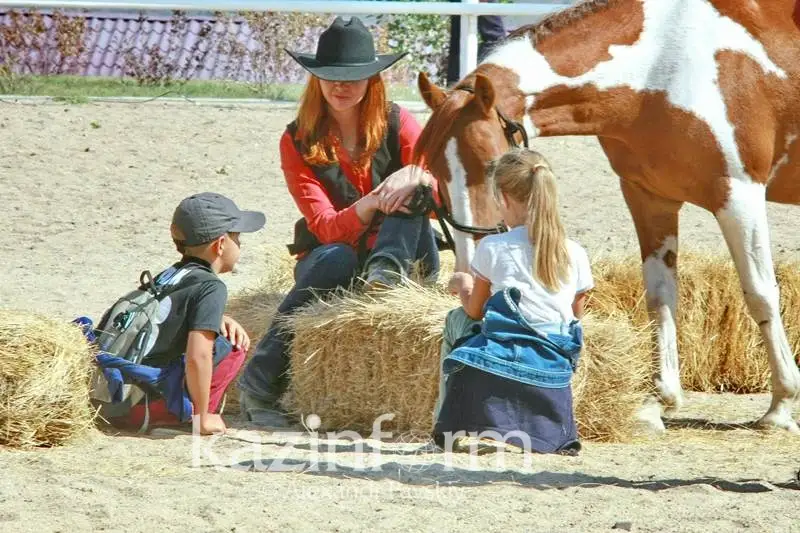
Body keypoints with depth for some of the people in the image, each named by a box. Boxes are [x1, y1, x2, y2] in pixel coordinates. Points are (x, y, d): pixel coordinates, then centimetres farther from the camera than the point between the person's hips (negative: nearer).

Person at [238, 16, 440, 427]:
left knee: (412, 183, -23)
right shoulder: (297, 142, -4)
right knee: (336, 260, -38)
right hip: (331, 257, 0)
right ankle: (258, 386, -36)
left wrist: (417, 178, -35)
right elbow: (328, 228, -14)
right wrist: (378, 199, -34)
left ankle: (383, 277, -43)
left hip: (403, 257, 0)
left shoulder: (397, 126, -2)